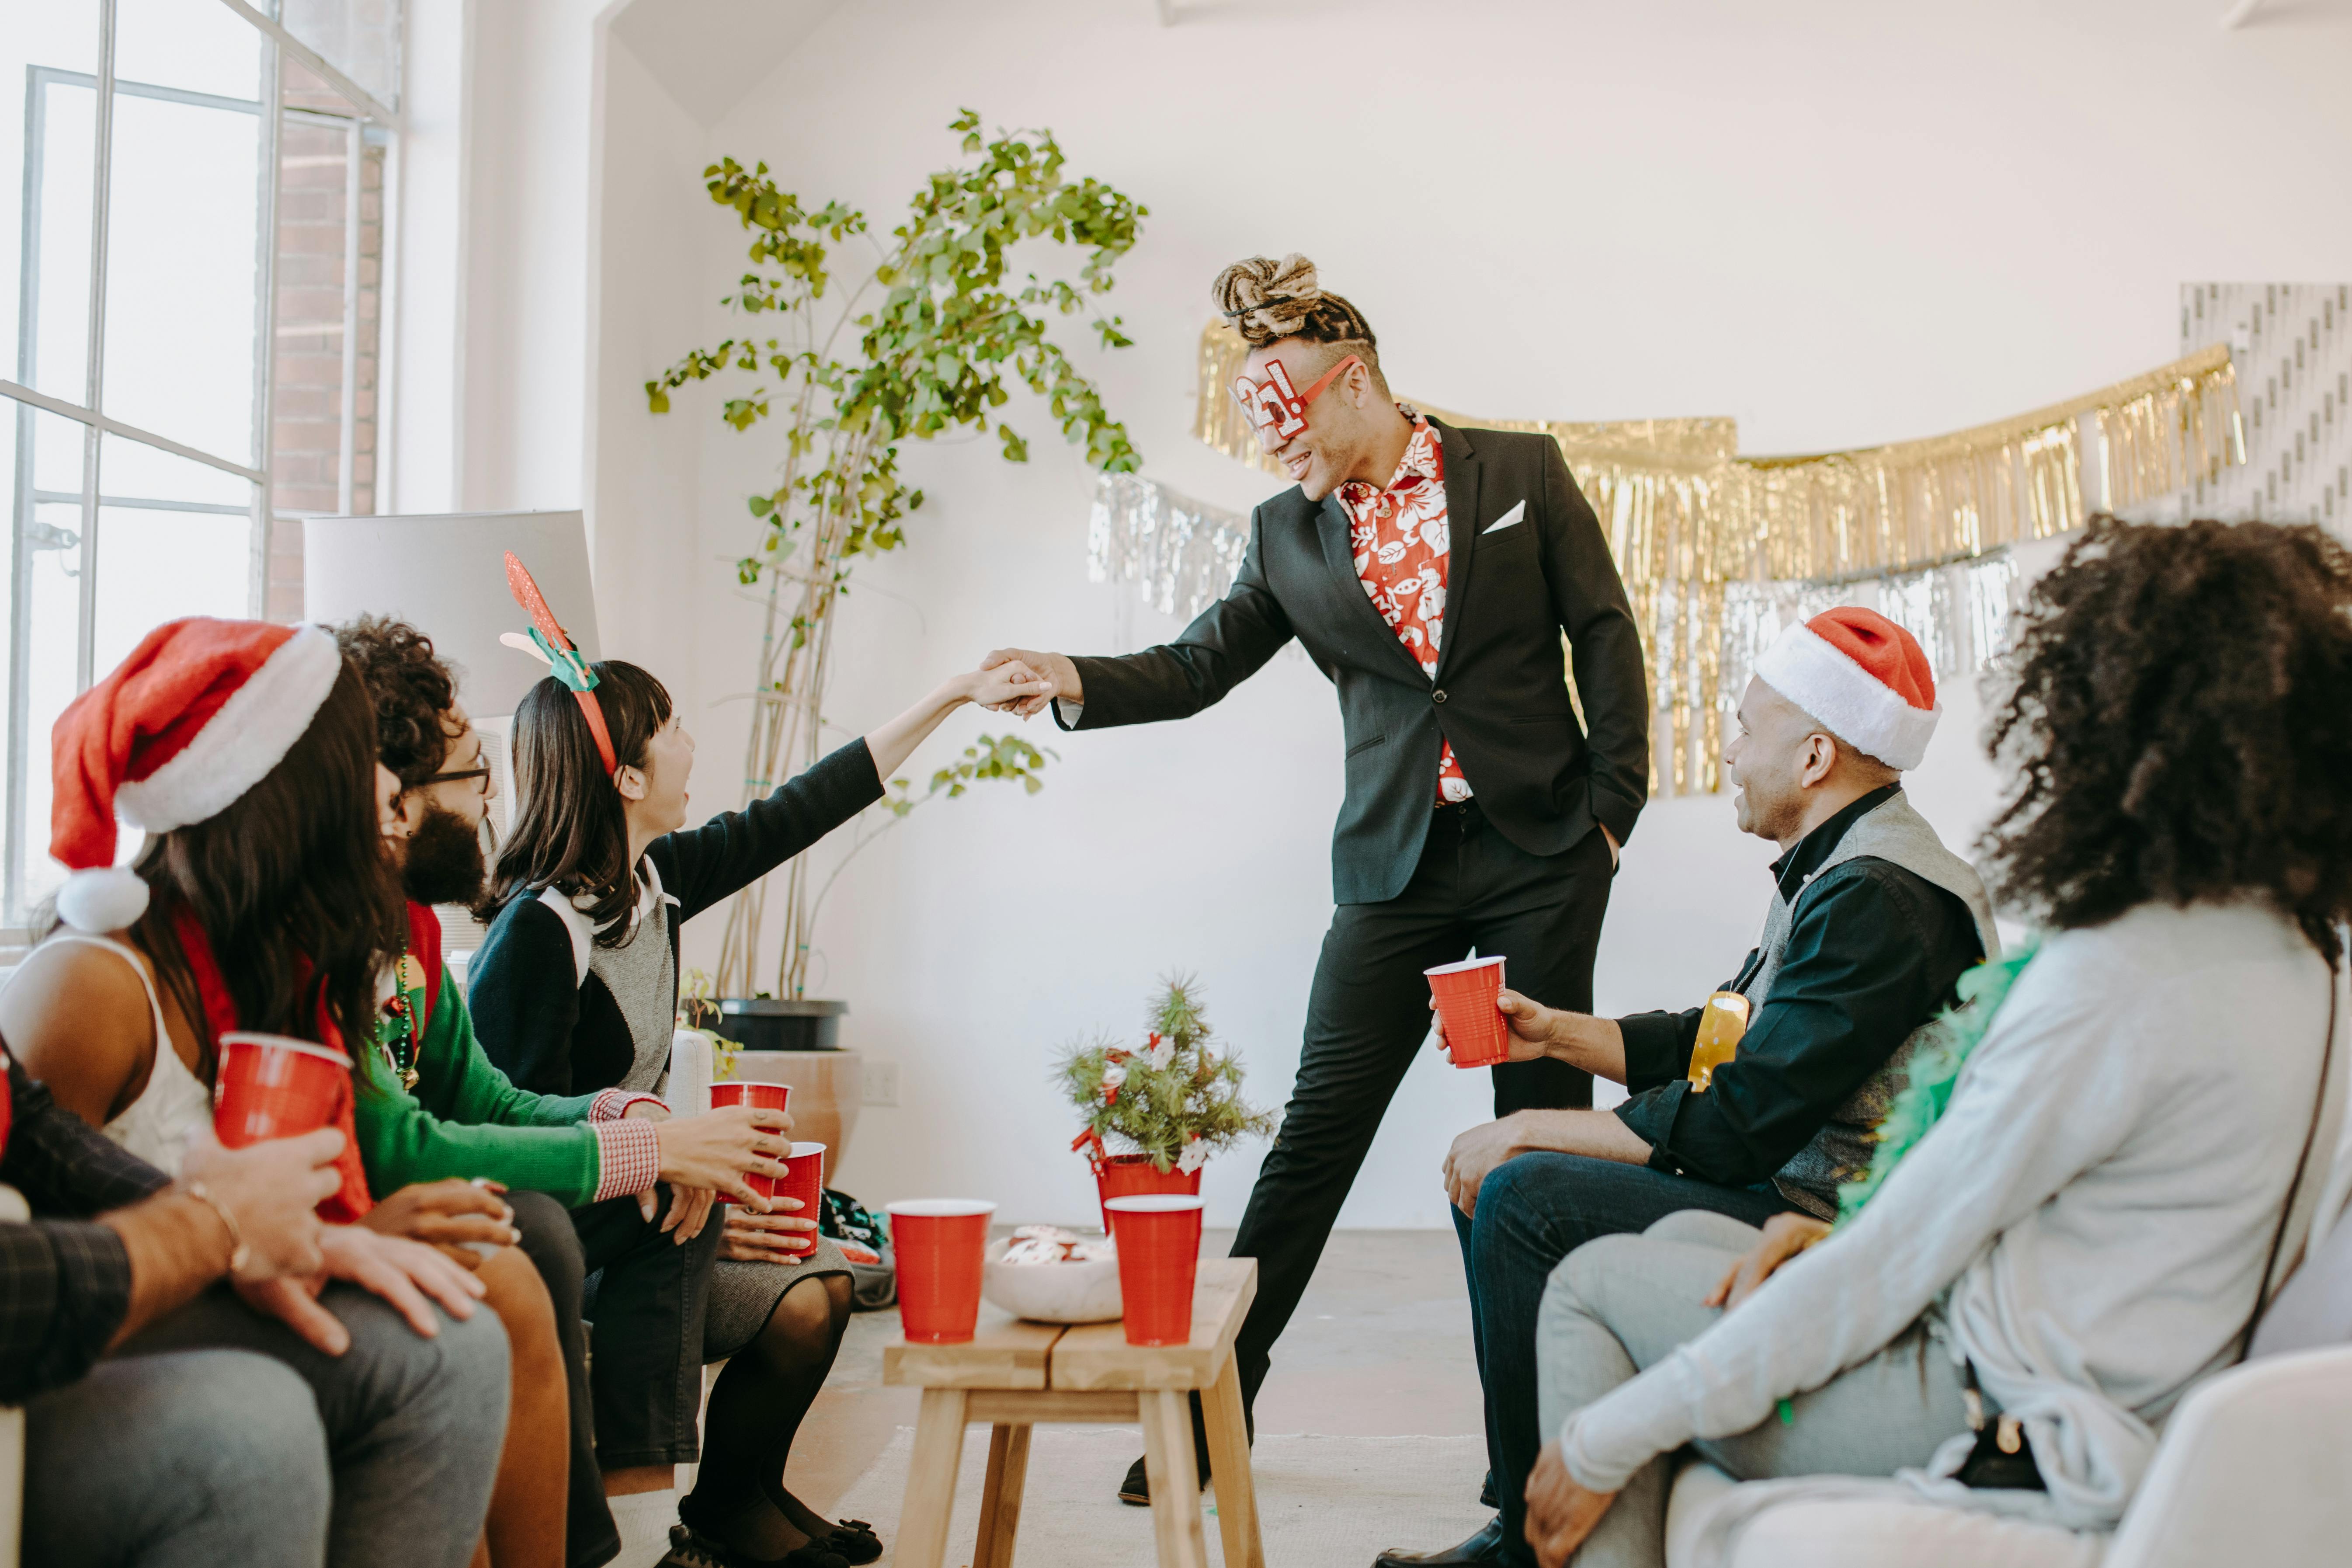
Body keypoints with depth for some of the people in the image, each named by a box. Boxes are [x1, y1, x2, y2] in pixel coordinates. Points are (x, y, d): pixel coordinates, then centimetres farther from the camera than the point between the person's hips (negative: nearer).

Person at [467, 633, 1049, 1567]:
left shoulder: (654, 880, 3)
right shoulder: (536, 930, -22)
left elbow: (796, 816, 12)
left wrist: (953, 696, 17)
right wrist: (688, 1203, -30)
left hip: (634, 1214, 8)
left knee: (816, 1290, -5)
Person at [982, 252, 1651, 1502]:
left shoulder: (1520, 471, 1)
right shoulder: (1288, 534, 7)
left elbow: (1603, 634, 2)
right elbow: (1198, 665, 3)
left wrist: (1614, 801, -3)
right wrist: (1077, 682, -15)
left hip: (1544, 848, -1)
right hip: (1398, 864, 2)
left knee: (1544, 1124, 6)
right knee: (1320, 1124, -1)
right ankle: (1219, 1392, 8)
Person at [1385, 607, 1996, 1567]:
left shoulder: (1877, 899, -21)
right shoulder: (1833, 871, 13)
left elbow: (1738, 1126, -23)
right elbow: (1716, 1039, 20)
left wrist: (1534, 1129, -14)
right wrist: (1557, 1034, 11)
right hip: (1786, 1192, 11)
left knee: (1523, 1198, -19)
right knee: (1492, 1181, 8)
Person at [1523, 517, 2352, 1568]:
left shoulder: (2113, 980, -26)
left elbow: (1893, 1266, -22)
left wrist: (1607, 1438, -14)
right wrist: (1839, 1234, 10)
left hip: (2008, 1432, -9)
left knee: (1596, 1279, 5)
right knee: (1686, 1238, 20)